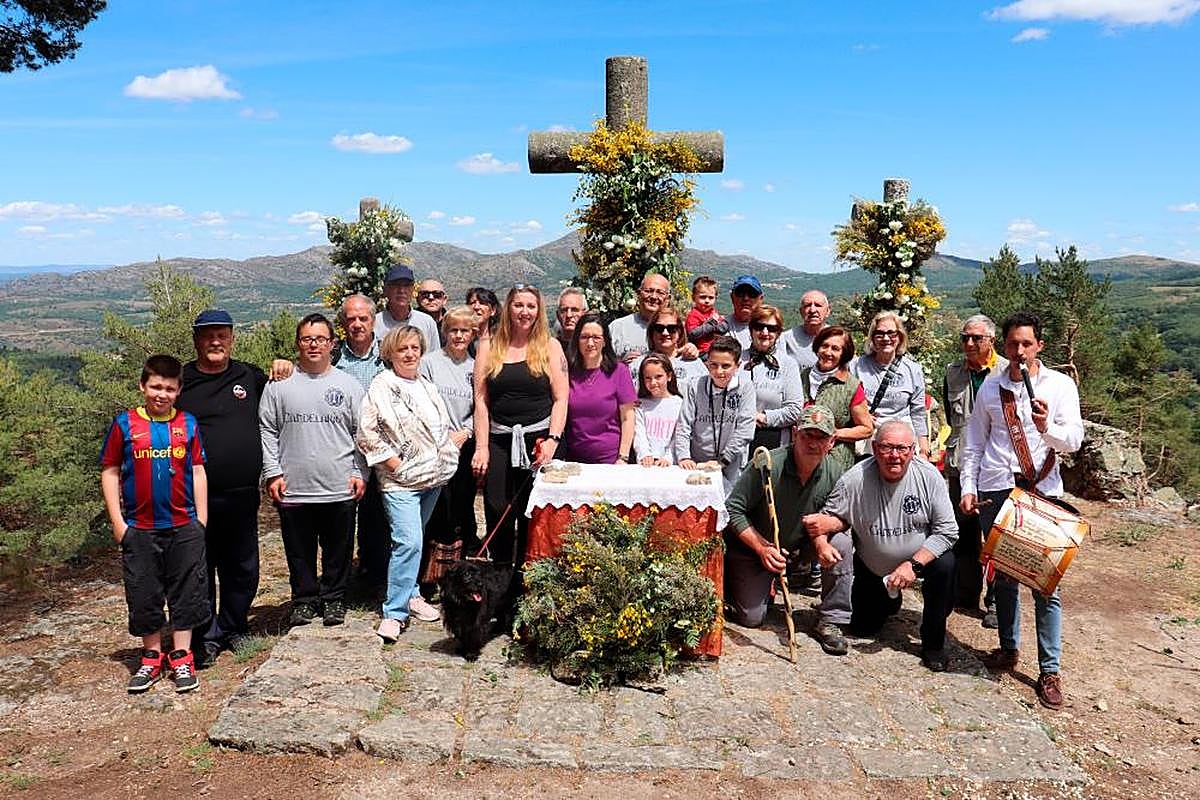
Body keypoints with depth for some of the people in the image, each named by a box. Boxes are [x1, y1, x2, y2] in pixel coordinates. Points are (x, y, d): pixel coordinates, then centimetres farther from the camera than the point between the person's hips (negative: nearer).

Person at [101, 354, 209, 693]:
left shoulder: (188, 423, 2)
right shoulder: (125, 423, -1)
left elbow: (197, 472, 5)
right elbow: (110, 472, 2)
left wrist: (201, 519, 2)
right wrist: (117, 521, -2)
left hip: (183, 526, 0)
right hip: (139, 528, 0)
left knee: (185, 592, 6)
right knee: (143, 595, 9)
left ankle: (181, 657, 18)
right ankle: (152, 657, 25)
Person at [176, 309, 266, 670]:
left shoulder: (250, 377, 9)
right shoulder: (179, 382, 2)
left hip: (242, 494, 3)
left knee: (242, 567, 13)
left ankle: (234, 627, 30)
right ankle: (206, 636, 17)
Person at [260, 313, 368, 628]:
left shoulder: (348, 385, 4)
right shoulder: (279, 384, 4)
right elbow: (266, 430, 5)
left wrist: (360, 472, 0)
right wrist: (273, 472, -2)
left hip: (340, 488, 0)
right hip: (293, 488, 0)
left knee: (338, 549, 10)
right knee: (299, 551, 11)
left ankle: (333, 599, 26)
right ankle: (304, 599, 27)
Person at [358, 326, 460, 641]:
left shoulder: (427, 385, 15)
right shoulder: (381, 386, -8)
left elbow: (444, 426, 27)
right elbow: (366, 432, -12)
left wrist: (458, 437, 9)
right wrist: (393, 462, -13)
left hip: (433, 477, 7)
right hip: (401, 481, -7)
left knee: (414, 540, 16)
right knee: (408, 542, -16)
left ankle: (409, 594, 29)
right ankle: (394, 613, -9)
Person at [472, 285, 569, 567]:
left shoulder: (550, 346, 5)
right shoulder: (489, 347, 9)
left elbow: (561, 399, 1)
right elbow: (481, 399, 4)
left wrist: (553, 440, -12)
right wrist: (481, 447, -3)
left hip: (539, 438, -1)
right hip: (498, 439, 1)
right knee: (497, 512, -1)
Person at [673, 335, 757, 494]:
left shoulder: (745, 389, -2)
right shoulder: (695, 387, 2)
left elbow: (744, 431, -8)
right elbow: (683, 425, 0)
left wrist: (722, 461, -12)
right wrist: (683, 457, -13)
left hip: (731, 468, -1)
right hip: (696, 465, 1)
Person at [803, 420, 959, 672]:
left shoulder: (929, 476, -20)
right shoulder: (854, 480, -22)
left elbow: (947, 530, -17)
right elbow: (835, 517, -10)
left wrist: (914, 564, -27)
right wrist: (822, 525, -35)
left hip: (922, 557, -1)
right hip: (872, 568, 1)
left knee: (945, 566, -31)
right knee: (862, 629, 4)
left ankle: (933, 644, -10)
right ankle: (890, 600, 42)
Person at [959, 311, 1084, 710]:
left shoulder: (1060, 385, 3)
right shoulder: (991, 387, 10)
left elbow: (1074, 441, -4)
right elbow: (974, 443, 13)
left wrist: (1046, 427, -25)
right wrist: (968, 488, 5)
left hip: (1042, 490, -2)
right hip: (995, 491, 2)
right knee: (1003, 574, 10)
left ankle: (1049, 670, 5)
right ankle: (1008, 647, 26)